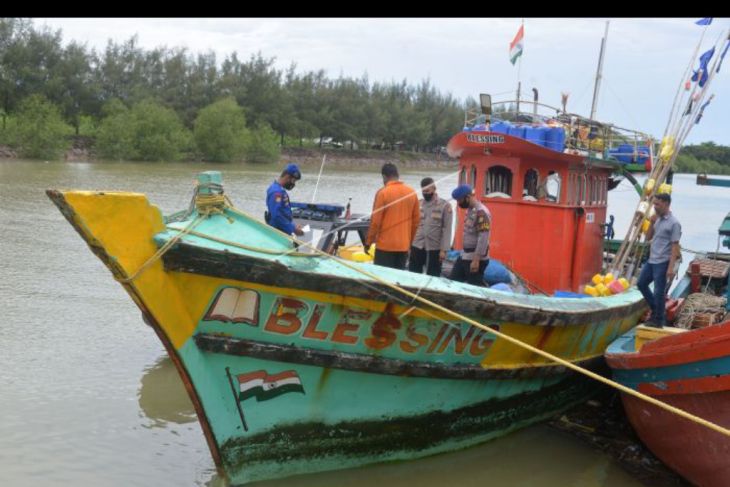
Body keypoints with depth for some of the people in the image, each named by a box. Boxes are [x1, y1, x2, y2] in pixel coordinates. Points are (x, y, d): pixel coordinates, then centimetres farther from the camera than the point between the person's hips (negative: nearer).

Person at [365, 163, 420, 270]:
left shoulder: (382, 192, -9)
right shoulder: (411, 192, 5)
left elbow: (375, 221, -9)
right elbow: (416, 220, 10)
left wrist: (368, 242, 1)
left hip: (385, 245, -5)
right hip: (403, 246, 5)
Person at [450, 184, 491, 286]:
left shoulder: (481, 212, -20)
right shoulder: (470, 210, 9)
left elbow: (483, 238, -24)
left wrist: (476, 260, -25)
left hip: (475, 258, -10)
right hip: (464, 255, 10)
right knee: (453, 282, 13)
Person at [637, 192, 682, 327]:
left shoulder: (674, 223, -13)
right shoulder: (658, 220, 10)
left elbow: (675, 246, -15)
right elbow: (648, 237, 15)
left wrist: (671, 267, -20)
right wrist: (652, 223, -1)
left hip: (662, 263, -8)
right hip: (651, 260, 8)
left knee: (659, 292, -2)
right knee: (641, 283, 15)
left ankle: (658, 320, 10)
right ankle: (656, 310, 28)